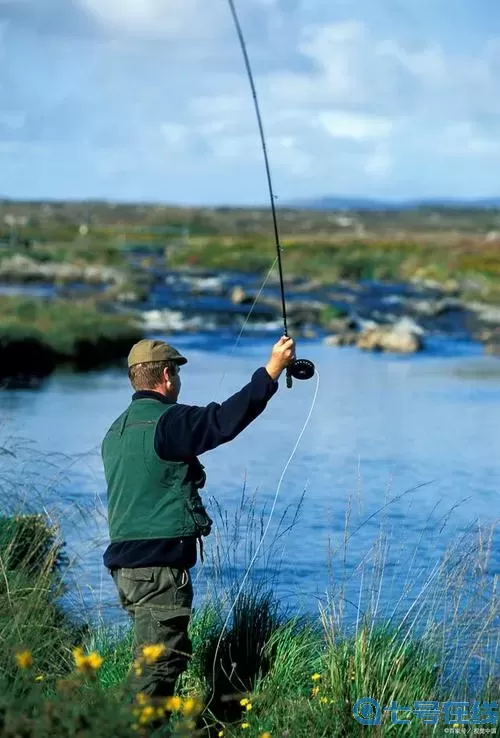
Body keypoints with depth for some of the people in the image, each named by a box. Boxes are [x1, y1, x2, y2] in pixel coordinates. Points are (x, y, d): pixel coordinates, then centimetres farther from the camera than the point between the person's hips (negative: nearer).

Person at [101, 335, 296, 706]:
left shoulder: (117, 430, 16)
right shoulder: (166, 421, -13)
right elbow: (224, 420, -23)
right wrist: (273, 369, -19)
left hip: (125, 561, 9)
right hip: (160, 564, -9)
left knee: (152, 659, 18)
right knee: (158, 666, -7)